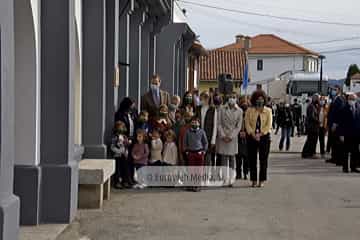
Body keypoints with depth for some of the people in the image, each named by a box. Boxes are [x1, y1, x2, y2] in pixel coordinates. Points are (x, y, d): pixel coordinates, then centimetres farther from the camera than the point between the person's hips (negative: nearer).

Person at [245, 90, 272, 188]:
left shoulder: (268, 111, 6)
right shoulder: (249, 111, 7)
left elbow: (269, 125, -1)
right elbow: (247, 124, 0)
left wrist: (260, 134, -13)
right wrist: (253, 134, -13)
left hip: (264, 136, -1)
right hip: (252, 137, 1)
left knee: (263, 159, -2)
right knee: (252, 159, 1)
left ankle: (262, 180, 3)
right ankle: (254, 180, 8)